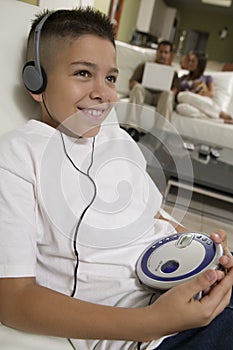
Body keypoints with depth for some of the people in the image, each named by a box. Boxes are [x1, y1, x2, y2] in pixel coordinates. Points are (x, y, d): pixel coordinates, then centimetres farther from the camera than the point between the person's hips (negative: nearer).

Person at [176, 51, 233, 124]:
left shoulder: (207, 78, 20)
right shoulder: (183, 78, 29)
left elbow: (211, 94, 2)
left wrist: (193, 94, -10)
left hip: (205, 104, -1)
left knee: (183, 96, -34)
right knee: (181, 107, -38)